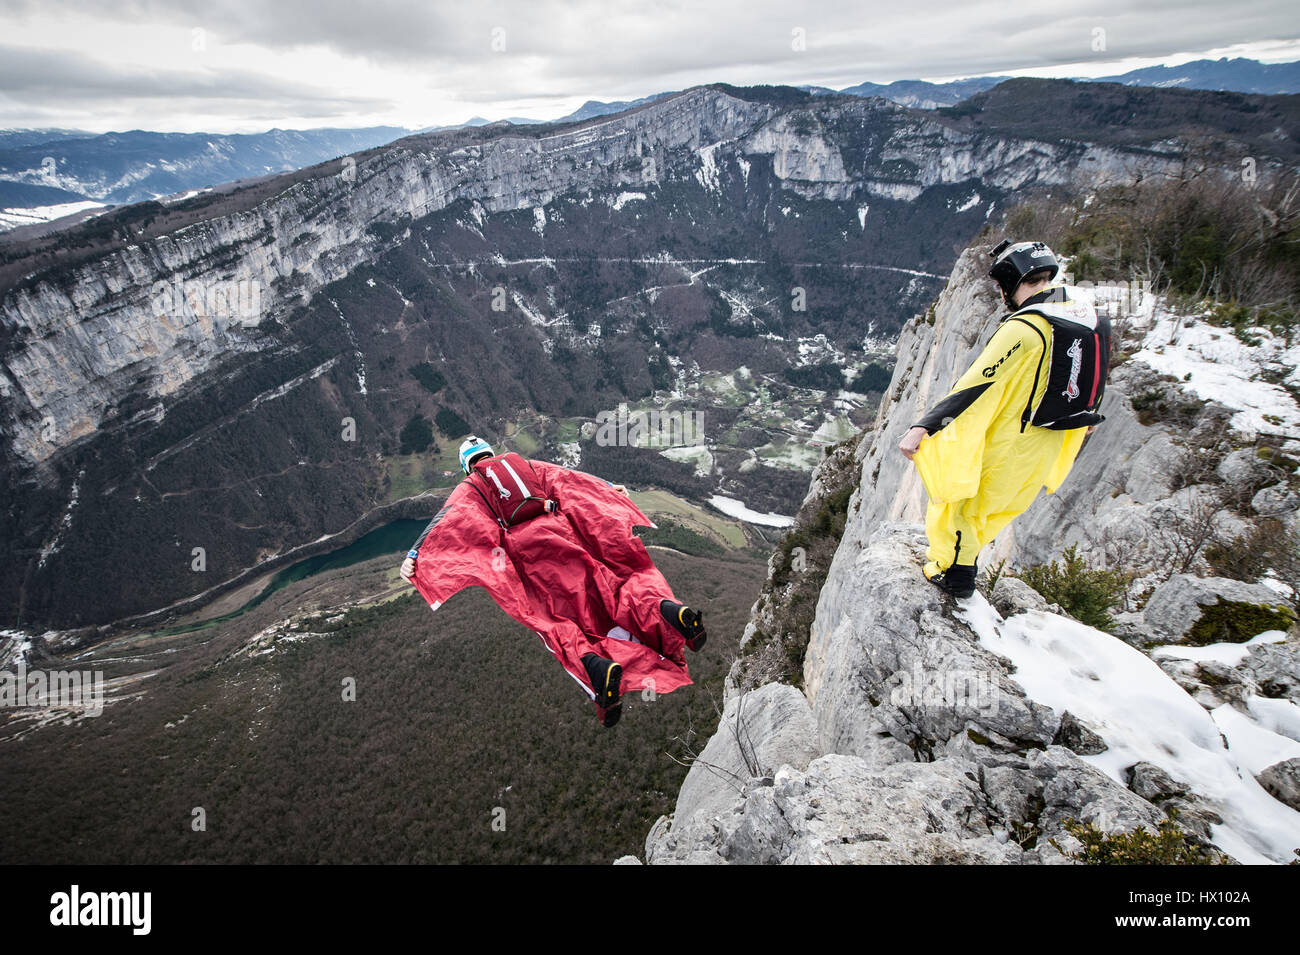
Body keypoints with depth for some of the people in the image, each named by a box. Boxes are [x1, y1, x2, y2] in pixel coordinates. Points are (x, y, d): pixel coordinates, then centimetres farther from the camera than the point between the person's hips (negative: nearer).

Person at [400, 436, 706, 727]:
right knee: (607, 582, 2)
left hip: (522, 545, -3)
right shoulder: (529, 465, 27)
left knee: (552, 617, -7)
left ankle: (593, 664, -37)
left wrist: (415, 554, -2)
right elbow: (569, 478, 28)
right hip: (559, 528, 3)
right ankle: (662, 607, -29)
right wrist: (610, 488, 36)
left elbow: (446, 520, 6)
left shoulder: (469, 487, 19)